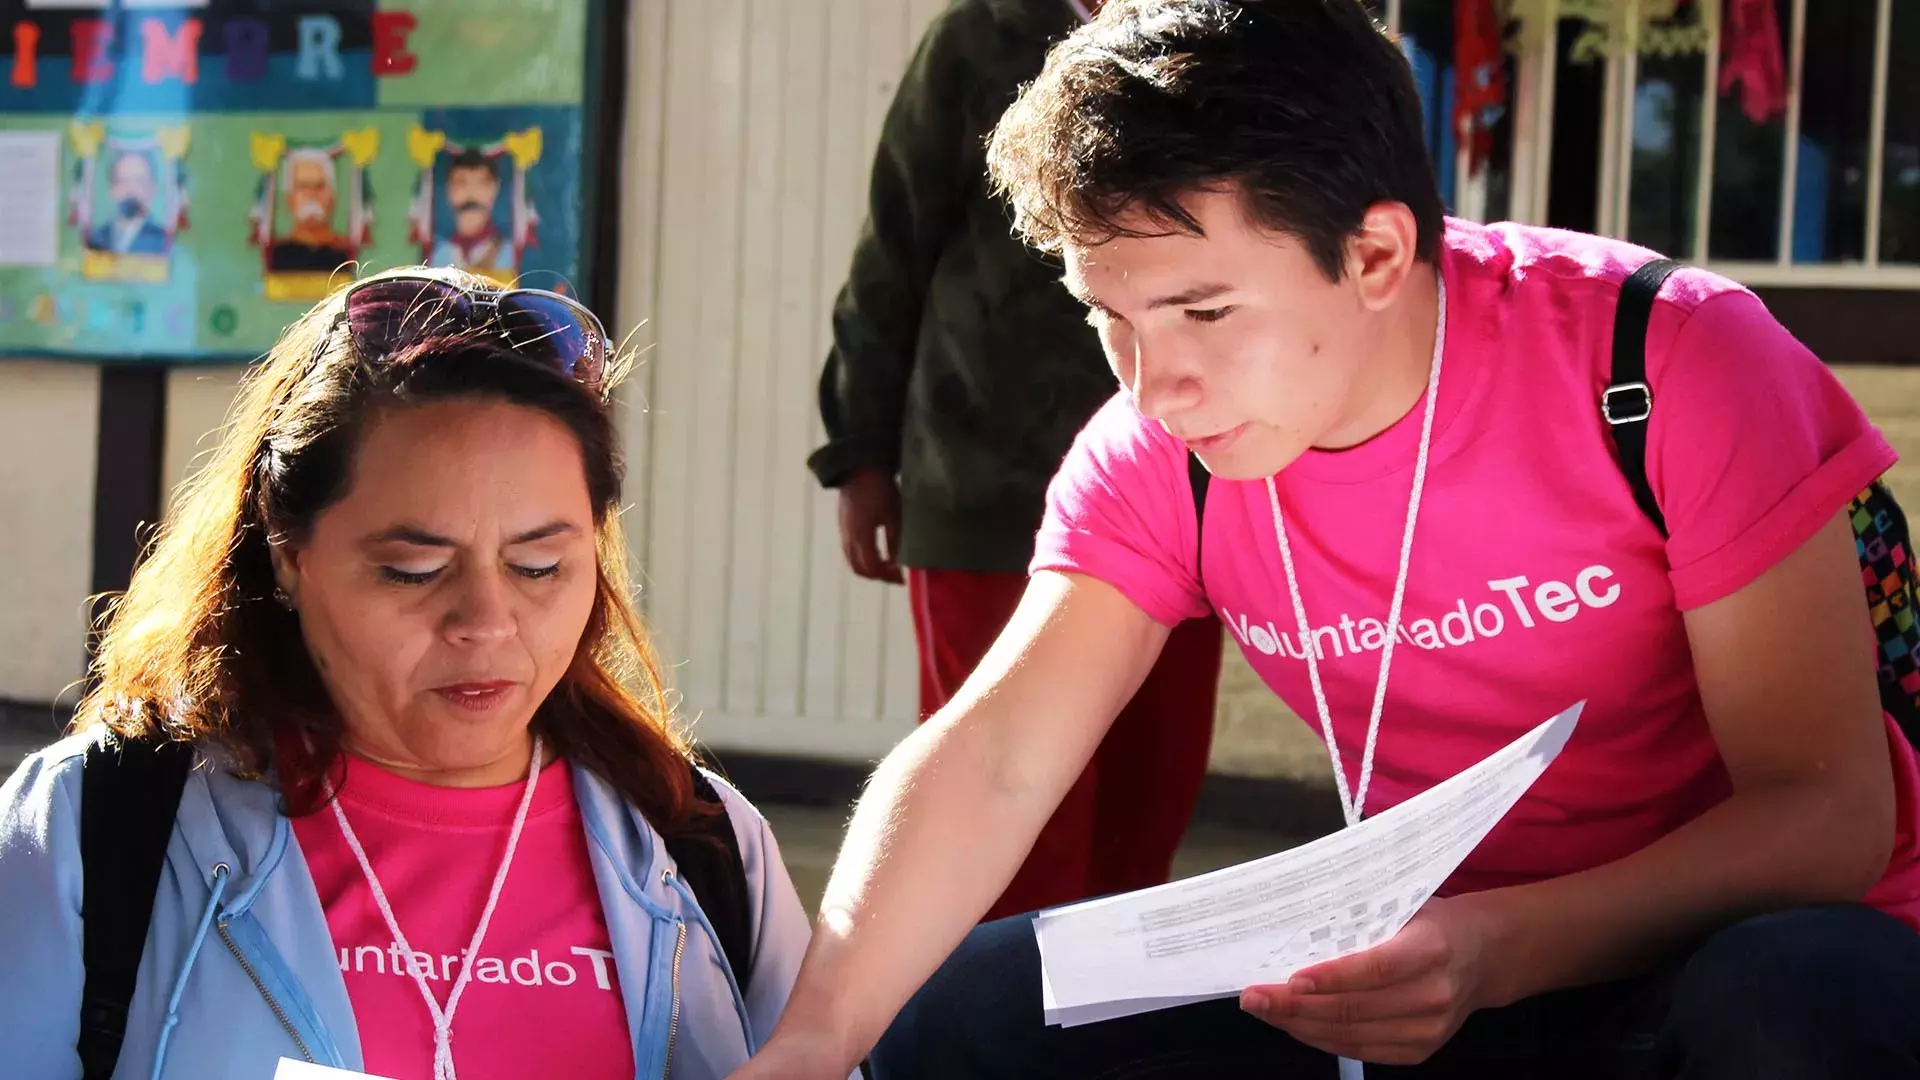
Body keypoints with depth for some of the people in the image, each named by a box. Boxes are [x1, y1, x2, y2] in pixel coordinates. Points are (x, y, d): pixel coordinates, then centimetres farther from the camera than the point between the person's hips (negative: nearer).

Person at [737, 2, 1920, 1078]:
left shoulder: (1672, 367, -22)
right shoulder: (1157, 457, -7)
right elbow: (989, 763, -16)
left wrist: (1503, 949, -37)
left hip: (1740, 950, -3)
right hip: (1418, 960, 4)